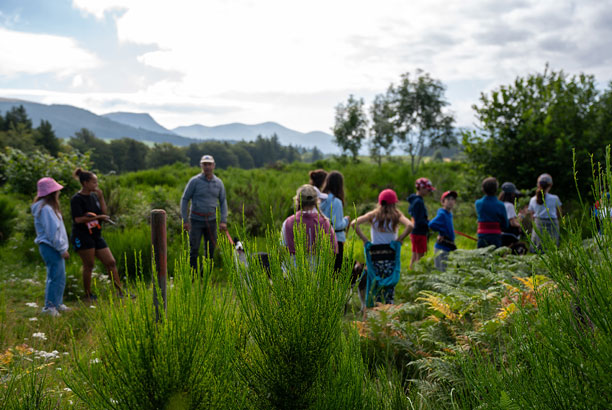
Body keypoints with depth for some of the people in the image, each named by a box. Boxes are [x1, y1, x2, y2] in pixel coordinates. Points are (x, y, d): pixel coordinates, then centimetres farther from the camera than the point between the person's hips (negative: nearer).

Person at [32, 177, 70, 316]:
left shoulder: (49, 207, 15)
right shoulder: (46, 209, -17)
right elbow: (52, 231, -20)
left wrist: (62, 247, 18)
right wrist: (62, 249, -16)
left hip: (51, 247, 11)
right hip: (50, 247, -11)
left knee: (55, 276, 17)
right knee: (57, 277, -8)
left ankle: (57, 304, 25)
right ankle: (50, 307, -2)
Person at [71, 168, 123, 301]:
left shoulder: (93, 196, 12)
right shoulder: (77, 199, -11)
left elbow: (104, 213, 11)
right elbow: (78, 219, -20)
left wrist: (101, 197, 0)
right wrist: (98, 217, -17)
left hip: (96, 235, 8)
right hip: (83, 236, -8)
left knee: (111, 262, 5)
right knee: (88, 265, -1)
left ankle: (119, 291, 10)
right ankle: (88, 295, 13)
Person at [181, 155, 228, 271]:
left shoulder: (218, 183, 3)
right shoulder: (194, 181, -7)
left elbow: (223, 201, 9)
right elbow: (185, 199, -3)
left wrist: (223, 221, 0)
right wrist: (185, 220, -8)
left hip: (211, 220, 3)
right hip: (196, 220, -3)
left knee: (211, 249, 6)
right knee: (194, 249, -4)